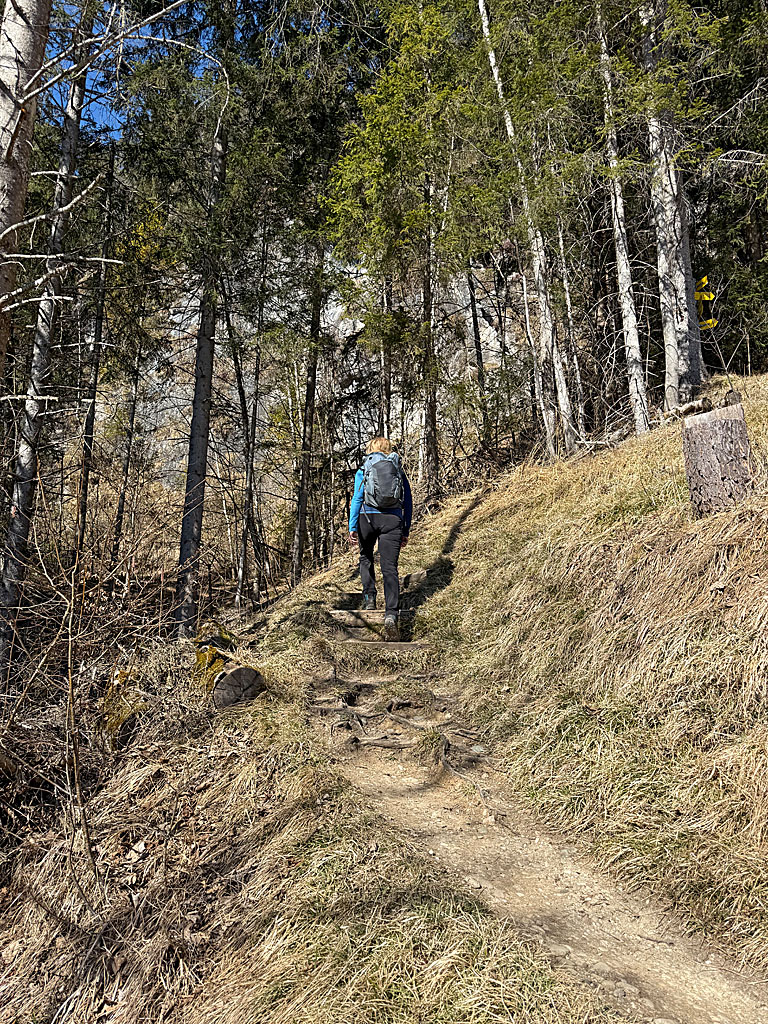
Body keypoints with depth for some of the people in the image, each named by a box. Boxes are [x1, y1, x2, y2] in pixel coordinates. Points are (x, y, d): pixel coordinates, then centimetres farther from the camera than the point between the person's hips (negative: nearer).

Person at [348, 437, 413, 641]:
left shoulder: (363, 470, 9)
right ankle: (391, 614, -20)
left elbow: (357, 499, -1)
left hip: (367, 517, -1)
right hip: (393, 519, 1)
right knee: (390, 568, -5)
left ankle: (369, 598, 18)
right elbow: (408, 503, 14)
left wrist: (352, 527, -4)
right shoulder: (399, 471, 16)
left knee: (366, 557, 27)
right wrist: (406, 531, 19)